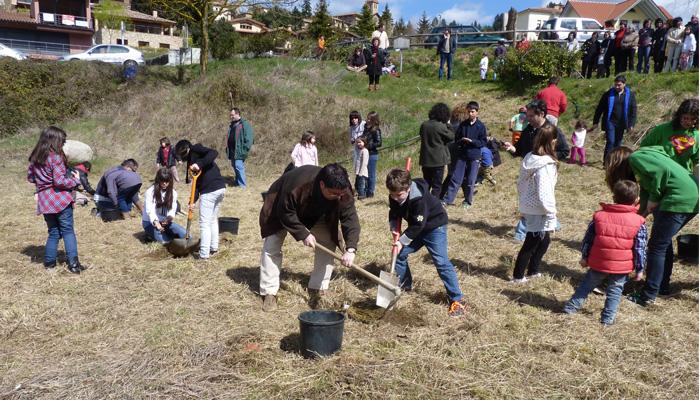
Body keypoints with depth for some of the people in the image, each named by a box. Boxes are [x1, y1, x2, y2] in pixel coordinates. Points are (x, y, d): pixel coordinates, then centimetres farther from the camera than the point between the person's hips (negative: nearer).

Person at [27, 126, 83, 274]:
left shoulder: (35, 157, 9)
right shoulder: (56, 157, -13)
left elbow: (30, 178, 18)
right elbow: (59, 181, -18)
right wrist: (75, 180, -5)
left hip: (45, 201, 6)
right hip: (61, 199, -6)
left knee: (53, 232, 16)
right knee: (68, 231, 2)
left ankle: (49, 261, 16)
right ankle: (73, 263, -2)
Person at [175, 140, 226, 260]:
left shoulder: (195, 149, 2)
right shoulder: (192, 160, 25)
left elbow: (214, 153, -16)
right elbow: (197, 182, 17)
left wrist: (199, 164, -23)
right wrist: (193, 201, 8)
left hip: (209, 191, -9)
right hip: (220, 188, 9)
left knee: (205, 223, -1)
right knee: (213, 220, 22)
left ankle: (204, 254, 2)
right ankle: (214, 248, 31)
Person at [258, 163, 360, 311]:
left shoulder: (343, 192, -32)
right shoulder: (297, 184, -45)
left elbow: (350, 218, -33)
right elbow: (286, 213, -33)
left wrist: (350, 249, -44)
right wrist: (303, 234, -35)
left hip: (315, 217, 4)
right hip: (281, 211, -3)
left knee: (328, 244, -10)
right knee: (271, 246, -12)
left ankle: (318, 290, 1)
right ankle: (269, 292, -1)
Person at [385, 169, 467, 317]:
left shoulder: (419, 198, -35)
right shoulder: (394, 197, -13)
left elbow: (418, 224, -29)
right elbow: (394, 214, 3)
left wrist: (402, 241, -25)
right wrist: (394, 228, -14)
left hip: (434, 225, -8)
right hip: (417, 228, 8)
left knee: (441, 262, -15)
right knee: (399, 253, 6)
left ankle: (457, 299, -11)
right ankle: (405, 284, 29)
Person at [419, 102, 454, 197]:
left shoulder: (424, 125, 0)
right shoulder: (441, 126, -16)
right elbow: (452, 137, -6)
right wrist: (448, 125, 3)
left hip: (425, 160, 5)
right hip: (438, 160, -5)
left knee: (426, 184, 17)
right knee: (437, 185, 5)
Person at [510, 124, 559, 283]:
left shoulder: (529, 158, 1)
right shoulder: (546, 164, -24)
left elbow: (520, 183, 10)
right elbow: (544, 193, -24)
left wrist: (523, 200, 21)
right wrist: (551, 213, -14)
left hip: (527, 207, 8)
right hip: (538, 211, -8)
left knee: (544, 241, 23)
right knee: (531, 244, 8)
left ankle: (532, 271, 34)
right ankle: (517, 276, 20)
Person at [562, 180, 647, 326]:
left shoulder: (599, 216, -2)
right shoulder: (638, 222, -5)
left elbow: (588, 239, 2)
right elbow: (640, 248, -3)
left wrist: (584, 257, 13)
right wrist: (639, 269, 6)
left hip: (598, 264, 1)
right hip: (622, 267, -1)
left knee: (586, 285, 18)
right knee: (614, 291, 14)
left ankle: (571, 306, 21)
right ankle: (608, 318, 11)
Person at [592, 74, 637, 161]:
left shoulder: (630, 95, 2)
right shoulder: (608, 94, -1)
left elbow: (633, 110, 4)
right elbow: (599, 108, 3)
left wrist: (631, 124, -3)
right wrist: (595, 122, 1)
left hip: (621, 124, 2)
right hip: (610, 122, -2)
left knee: (618, 143, 9)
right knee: (610, 142, -13)